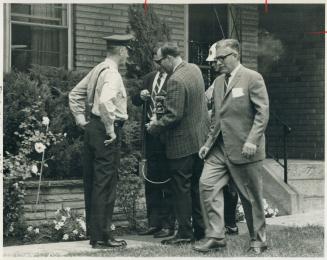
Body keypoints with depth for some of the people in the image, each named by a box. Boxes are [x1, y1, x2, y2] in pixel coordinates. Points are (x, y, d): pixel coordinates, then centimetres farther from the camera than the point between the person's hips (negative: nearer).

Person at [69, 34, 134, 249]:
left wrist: (81, 119, 18)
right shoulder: (112, 74, -15)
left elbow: (75, 94, 20)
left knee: (92, 182, 13)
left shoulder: (98, 70, 13)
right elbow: (105, 101, -30)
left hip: (92, 127, 9)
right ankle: (102, 237, -2)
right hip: (106, 131, -9)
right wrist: (110, 129, -21)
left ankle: (93, 232, 22)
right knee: (105, 184, -5)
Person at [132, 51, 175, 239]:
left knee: (167, 181, -1)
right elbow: (135, 101, 14)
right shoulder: (149, 78, 13)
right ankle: (154, 223, 19)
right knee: (151, 181, 11)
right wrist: (141, 96, -6)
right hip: (151, 134, 7)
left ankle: (168, 225, 5)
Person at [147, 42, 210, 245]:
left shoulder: (176, 80, -22)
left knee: (182, 188, -1)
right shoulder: (195, 69, 7)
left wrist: (155, 127, -8)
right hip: (201, 138, 9)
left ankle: (185, 233, 4)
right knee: (197, 186, 14)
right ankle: (200, 228, 21)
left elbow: (174, 115, -24)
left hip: (183, 142, -9)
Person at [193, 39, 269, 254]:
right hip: (219, 148, 7)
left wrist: (252, 141, -21)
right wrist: (209, 142, 14)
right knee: (207, 185, -8)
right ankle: (216, 236, -4)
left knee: (251, 196, 3)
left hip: (244, 149, -6)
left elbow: (263, 112, -13)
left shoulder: (252, 78, -7)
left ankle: (258, 241, 16)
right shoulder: (219, 81, 15)